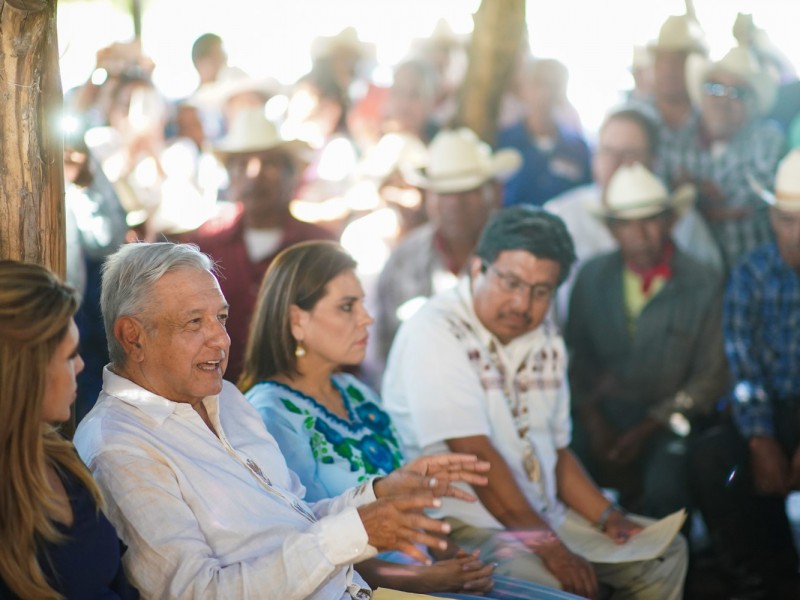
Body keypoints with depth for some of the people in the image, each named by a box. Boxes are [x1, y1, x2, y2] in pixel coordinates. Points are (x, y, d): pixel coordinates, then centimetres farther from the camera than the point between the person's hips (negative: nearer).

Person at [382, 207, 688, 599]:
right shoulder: (434, 334, -15)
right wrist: (548, 546, -22)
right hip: (463, 523, -9)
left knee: (664, 553, 11)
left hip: (544, 514, 9)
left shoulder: (546, 341, 12)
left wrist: (608, 517, 5)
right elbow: (474, 454, -22)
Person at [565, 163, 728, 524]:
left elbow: (711, 377, 0)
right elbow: (576, 356, 11)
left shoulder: (704, 285, 0)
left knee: (664, 488, -31)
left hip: (669, 419, -2)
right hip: (603, 410, 2)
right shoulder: (592, 277, 10)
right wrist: (593, 421, -6)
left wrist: (647, 428, -9)